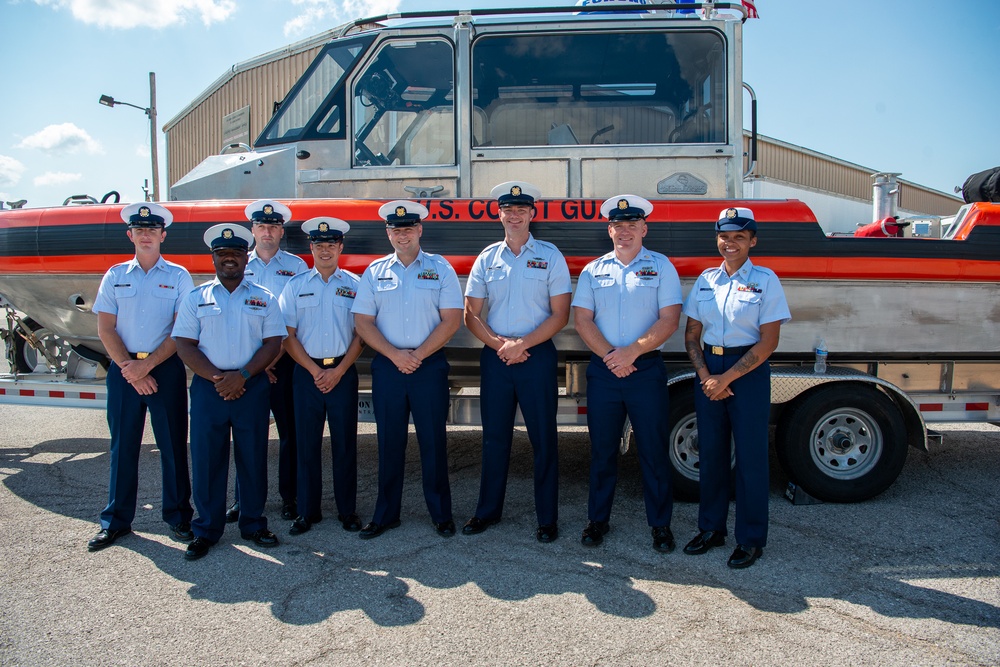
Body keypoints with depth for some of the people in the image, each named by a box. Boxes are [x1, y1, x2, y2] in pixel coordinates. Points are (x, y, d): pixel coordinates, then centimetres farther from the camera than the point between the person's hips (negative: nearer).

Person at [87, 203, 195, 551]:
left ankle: (178, 516, 14)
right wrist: (129, 369, -7)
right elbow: (105, 328, 4)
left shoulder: (178, 277, 3)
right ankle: (116, 520, 19)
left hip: (166, 368, -2)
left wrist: (146, 365, -12)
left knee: (173, 444, 2)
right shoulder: (115, 276, 9)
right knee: (123, 445, 8)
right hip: (123, 369, 2)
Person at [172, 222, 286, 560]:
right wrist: (216, 377, -11)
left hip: (251, 388, 0)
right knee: (206, 459, 4)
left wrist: (242, 375, -12)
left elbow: (272, 343, 1)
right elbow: (184, 345, 1)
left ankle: (253, 524, 19)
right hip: (208, 388, 0)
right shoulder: (196, 298, 8)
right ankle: (206, 530, 17)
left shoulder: (264, 299, 8)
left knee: (253, 458, 5)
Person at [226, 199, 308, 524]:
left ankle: (289, 496, 12)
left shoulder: (296, 266, 5)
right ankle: (243, 497, 15)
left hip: (284, 360, -1)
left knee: (290, 429, 2)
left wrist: (274, 357, -8)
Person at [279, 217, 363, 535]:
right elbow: (288, 335, 2)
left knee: (345, 443, 4)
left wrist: (338, 371, -7)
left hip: (343, 373, 0)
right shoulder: (295, 285, 6)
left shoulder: (354, 285, 5)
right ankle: (307, 511, 17)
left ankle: (347, 510, 16)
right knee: (307, 443, 5)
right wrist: (315, 371, -7)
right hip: (307, 372, 1)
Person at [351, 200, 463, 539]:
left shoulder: (440, 268, 3)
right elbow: (363, 321, 3)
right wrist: (395, 355, -9)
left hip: (430, 365, -2)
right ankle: (386, 514, 20)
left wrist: (418, 354, -11)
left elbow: (451, 319, -3)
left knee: (433, 441, 3)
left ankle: (441, 514, 15)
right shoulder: (374, 272, 8)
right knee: (389, 442, 8)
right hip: (386, 366, 2)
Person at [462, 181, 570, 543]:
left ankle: (547, 518, 14)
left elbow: (559, 314, -4)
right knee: (494, 436, 11)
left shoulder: (549, 256, 0)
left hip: (536, 355, -2)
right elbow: (471, 313, 6)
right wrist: (499, 344, -9)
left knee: (543, 437, 3)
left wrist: (522, 344, -13)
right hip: (495, 357, 3)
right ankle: (488, 510, 24)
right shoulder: (487, 258, 8)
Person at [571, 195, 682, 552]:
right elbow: (582, 320, 3)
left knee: (653, 449, 3)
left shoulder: (661, 267, 4)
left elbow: (669, 320, -5)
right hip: (602, 370, 2)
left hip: (647, 369, -2)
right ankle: (597, 519, 22)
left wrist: (631, 352, -15)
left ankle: (660, 524, 16)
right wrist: (610, 356, -10)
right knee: (602, 449, 10)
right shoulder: (593, 270, 10)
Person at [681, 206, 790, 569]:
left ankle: (751, 539, 15)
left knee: (750, 455, 2)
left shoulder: (765, 280, -5)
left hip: (748, 372, -4)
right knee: (710, 451, 10)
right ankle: (711, 528, 25)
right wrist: (705, 375, -8)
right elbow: (692, 334, 8)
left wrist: (726, 378, -13)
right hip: (708, 371, 4)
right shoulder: (705, 280, 8)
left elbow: (768, 342, -10)